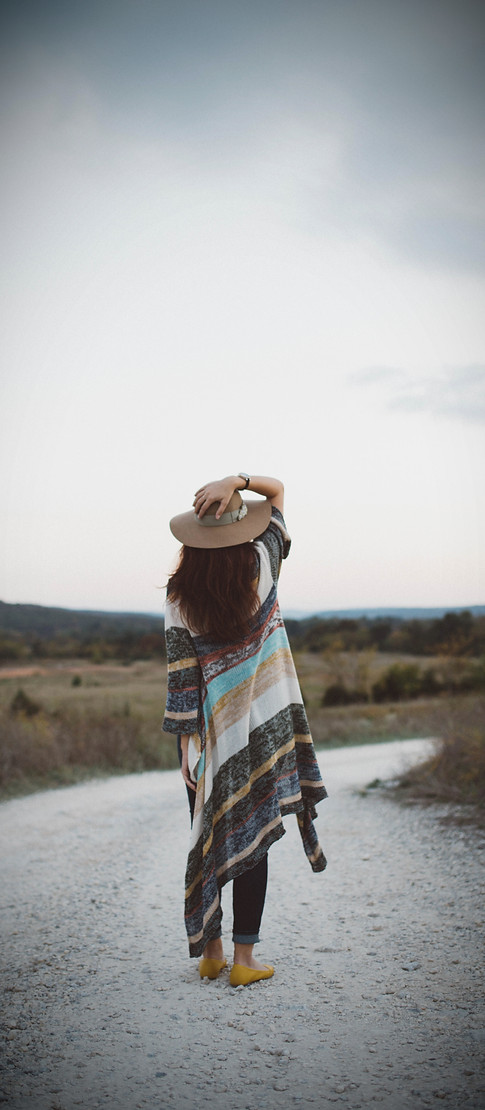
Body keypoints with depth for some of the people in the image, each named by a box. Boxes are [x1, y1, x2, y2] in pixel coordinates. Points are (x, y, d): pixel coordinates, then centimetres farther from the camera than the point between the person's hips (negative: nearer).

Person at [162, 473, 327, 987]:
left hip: (210, 729, 1)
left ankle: (209, 952, 21)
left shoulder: (180, 593, -8)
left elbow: (182, 671, -9)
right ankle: (244, 960, 9)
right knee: (252, 839, 6)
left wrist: (187, 738, -4)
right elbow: (277, 489, 3)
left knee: (208, 837, 12)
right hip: (261, 727, -1)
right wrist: (236, 481, -15)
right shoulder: (261, 565, -8)